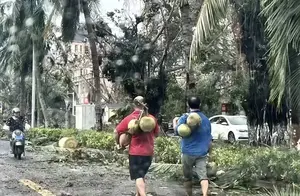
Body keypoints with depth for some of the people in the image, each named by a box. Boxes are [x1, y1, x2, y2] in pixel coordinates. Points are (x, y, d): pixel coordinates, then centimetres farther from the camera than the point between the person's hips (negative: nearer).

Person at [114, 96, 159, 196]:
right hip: (148, 152, 3)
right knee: (141, 175, 21)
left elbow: (116, 131, -4)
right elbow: (156, 134, 10)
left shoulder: (129, 118, -8)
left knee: (138, 177, -4)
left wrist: (118, 143, 12)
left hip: (135, 152, -3)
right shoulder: (152, 118, -2)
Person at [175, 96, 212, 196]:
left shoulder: (185, 117, -6)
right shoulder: (206, 119, 10)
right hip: (202, 153, 3)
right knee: (203, 175, -8)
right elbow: (209, 138, 15)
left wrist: (174, 122, 2)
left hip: (188, 153, -3)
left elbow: (177, 131, -18)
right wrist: (207, 150, 29)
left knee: (188, 177, 13)